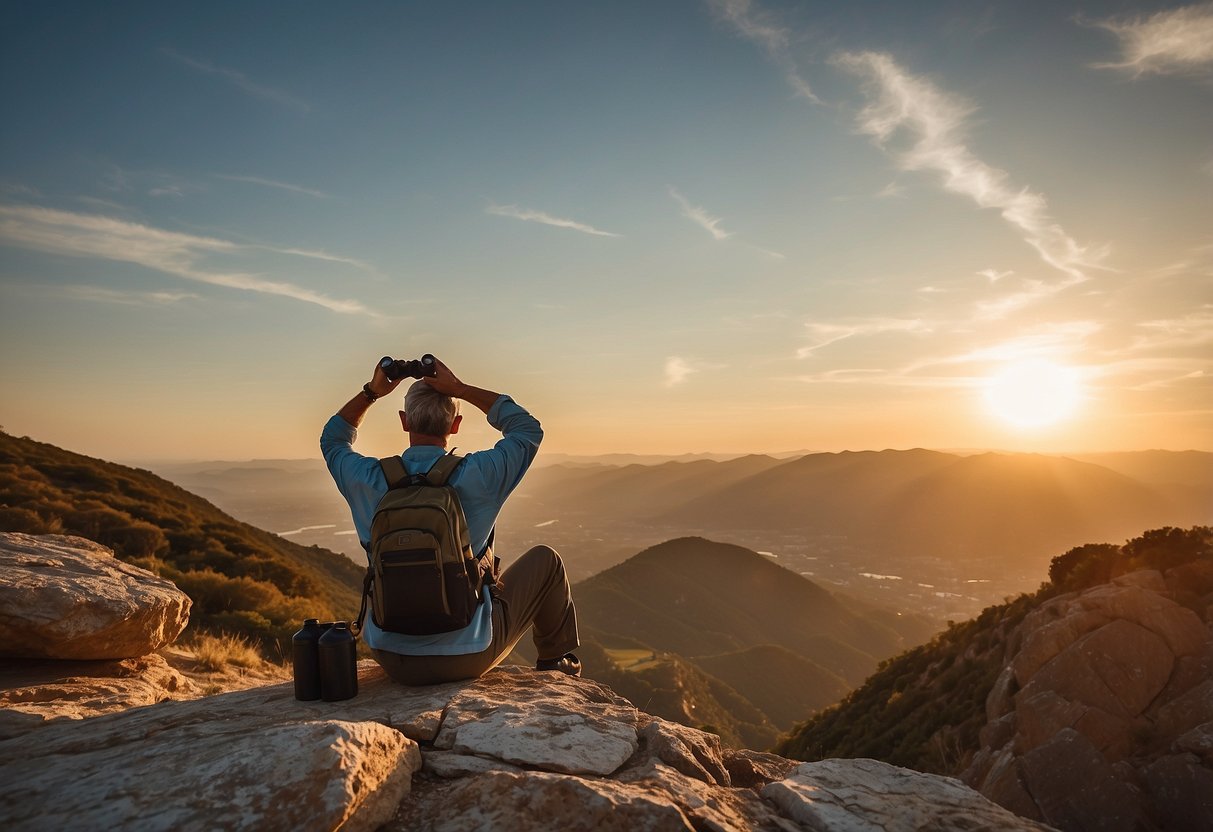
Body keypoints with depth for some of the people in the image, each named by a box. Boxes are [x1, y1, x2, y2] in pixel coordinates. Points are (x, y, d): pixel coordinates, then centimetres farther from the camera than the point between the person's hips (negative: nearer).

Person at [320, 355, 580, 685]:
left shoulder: (370, 480, -10)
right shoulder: (473, 477, -19)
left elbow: (332, 440, 14)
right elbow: (528, 429, -1)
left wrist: (372, 391, 5)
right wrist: (460, 389, -6)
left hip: (391, 660, 4)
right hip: (467, 656, -3)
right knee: (545, 560, 18)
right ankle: (555, 659, 39)